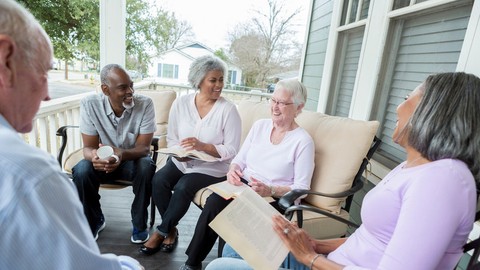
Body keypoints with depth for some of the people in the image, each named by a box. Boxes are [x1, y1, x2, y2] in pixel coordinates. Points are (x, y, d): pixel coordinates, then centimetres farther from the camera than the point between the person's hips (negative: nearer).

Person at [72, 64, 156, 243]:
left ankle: (139, 223, -8)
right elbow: (88, 147, -15)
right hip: (103, 160, 2)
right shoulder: (89, 104, -17)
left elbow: (143, 147, -22)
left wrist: (121, 154, -44)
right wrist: (94, 156, -41)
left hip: (133, 159, -1)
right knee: (81, 171, -27)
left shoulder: (145, 103, -21)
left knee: (146, 168, -33)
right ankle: (94, 221, 2)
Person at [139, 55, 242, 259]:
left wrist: (202, 146, -26)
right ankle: (171, 230, 3)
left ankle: (161, 231, 2)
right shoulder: (181, 103, 0)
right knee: (159, 180, -21)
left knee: (183, 187, -27)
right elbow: (171, 138, 5)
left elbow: (231, 150, -14)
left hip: (212, 168, -3)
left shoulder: (228, 109, -12)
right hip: (181, 162, 4)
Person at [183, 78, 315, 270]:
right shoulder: (259, 125, 7)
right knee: (214, 202, -26)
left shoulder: (303, 141, -8)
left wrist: (270, 190, -24)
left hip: (275, 198, -4)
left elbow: (301, 188, -9)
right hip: (244, 185, 4)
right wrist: (233, 170, -12)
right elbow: (240, 159, 11)